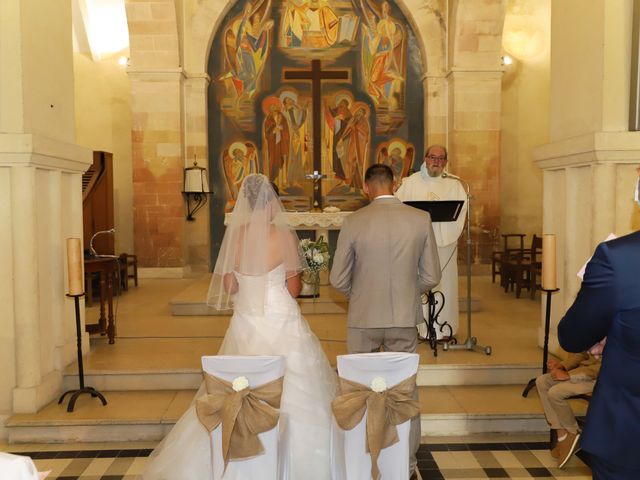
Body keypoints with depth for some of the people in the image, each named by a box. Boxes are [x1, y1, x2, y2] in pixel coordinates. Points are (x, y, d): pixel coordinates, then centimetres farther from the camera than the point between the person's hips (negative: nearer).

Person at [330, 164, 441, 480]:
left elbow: (338, 279, -5)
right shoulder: (420, 219, -5)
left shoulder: (354, 221, -10)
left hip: (363, 318, -1)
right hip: (405, 318, 1)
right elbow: (431, 277, -1)